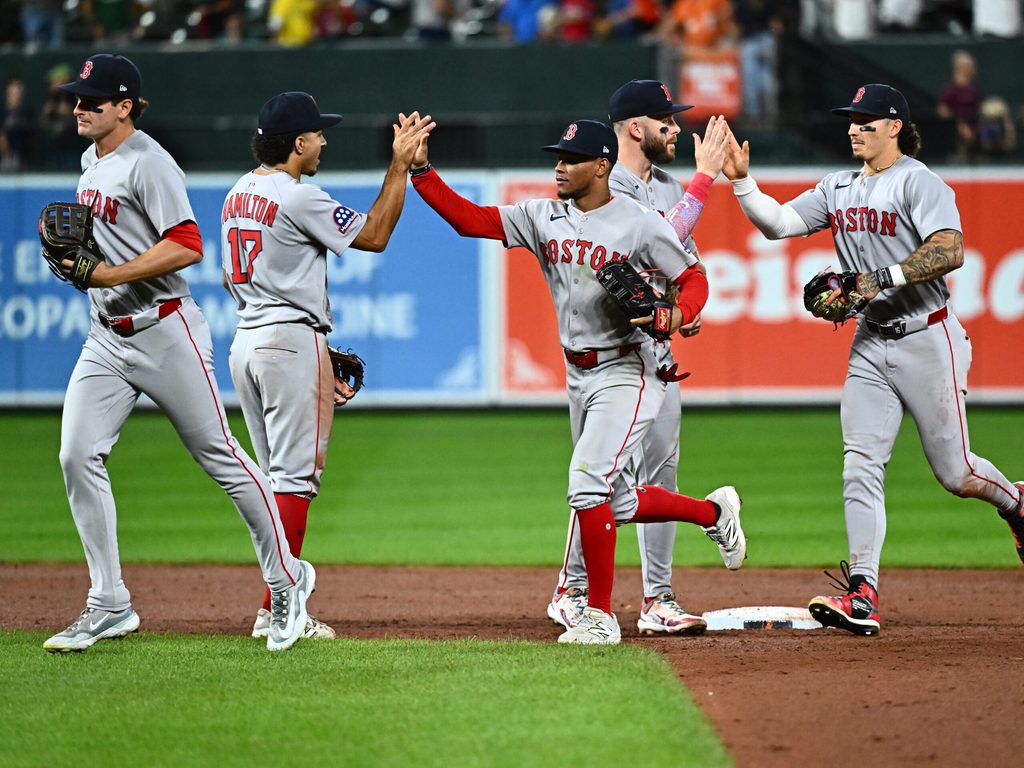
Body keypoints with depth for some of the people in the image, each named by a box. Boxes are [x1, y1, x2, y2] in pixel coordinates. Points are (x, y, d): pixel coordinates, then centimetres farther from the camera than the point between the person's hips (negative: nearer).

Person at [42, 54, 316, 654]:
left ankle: (287, 580, 13)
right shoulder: (92, 162, 14)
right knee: (78, 457, -4)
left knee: (220, 457, -1)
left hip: (165, 331, -8)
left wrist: (105, 275, -27)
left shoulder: (149, 164, -15)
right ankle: (110, 605, 1)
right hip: (107, 337, 9)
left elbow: (186, 247, -24)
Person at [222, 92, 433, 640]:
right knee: (295, 476, -7)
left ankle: (279, 608, 11)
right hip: (292, 341, -9)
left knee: (277, 476, 12)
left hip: (245, 342, 9)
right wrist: (400, 165, -4)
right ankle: (276, 611, -10)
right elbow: (374, 235, -9)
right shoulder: (299, 198, -15)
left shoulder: (238, 195, 12)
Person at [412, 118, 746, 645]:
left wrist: (678, 314, -27)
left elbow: (693, 279, -6)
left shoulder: (641, 225, -12)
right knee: (620, 503, 14)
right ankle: (714, 511, 40)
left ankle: (600, 616, -9)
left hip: (627, 373, -7)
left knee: (588, 483, -19)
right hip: (578, 376, 7)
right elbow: (470, 220, -1)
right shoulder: (543, 218, 4)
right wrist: (422, 172, -12)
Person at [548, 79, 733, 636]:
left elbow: (687, 262, 19)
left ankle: (658, 601, 8)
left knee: (662, 473, 6)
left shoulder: (670, 189, 14)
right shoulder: (603, 191, -12)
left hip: (660, 349, 8)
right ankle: (572, 591, 4)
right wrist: (705, 178, -22)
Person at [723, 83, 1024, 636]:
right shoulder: (839, 190, 12)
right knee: (860, 468, -6)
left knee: (954, 472, 2)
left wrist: (881, 278, -28)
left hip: (926, 341, -6)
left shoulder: (917, 182, -12)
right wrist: (741, 182, -7)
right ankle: (863, 596, -10)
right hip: (870, 344, 6)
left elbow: (949, 251, -24)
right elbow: (778, 223, 7)